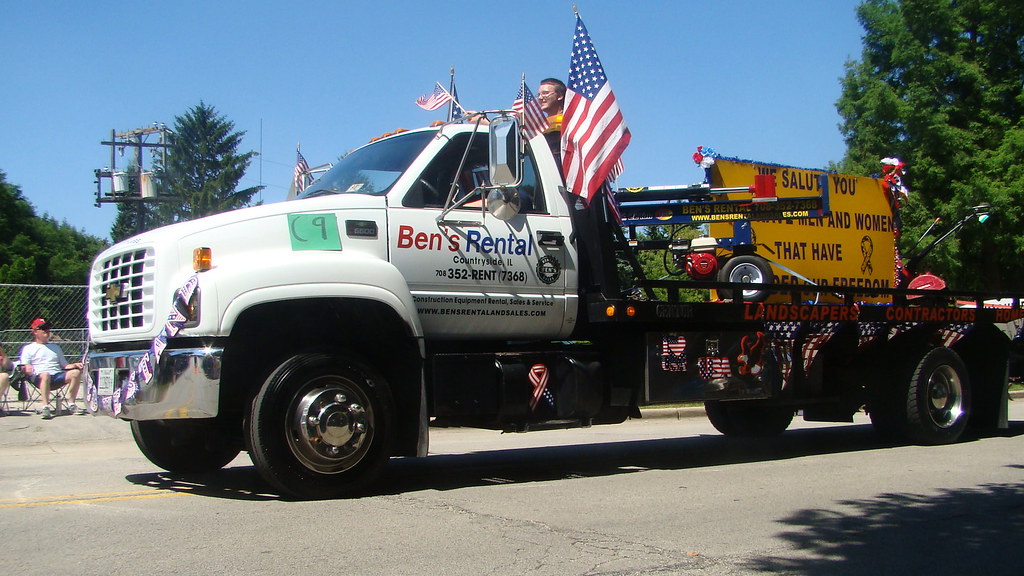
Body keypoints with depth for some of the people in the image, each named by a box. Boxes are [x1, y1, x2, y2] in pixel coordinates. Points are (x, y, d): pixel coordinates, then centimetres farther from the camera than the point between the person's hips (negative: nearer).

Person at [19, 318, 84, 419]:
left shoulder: (55, 347, 32)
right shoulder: (29, 348, 17)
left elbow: (65, 365, 25)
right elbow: (24, 367, 5)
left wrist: (74, 365, 3)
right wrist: (27, 369, -20)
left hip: (57, 376, 4)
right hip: (39, 377, -4)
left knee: (76, 372, -24)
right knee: (45, 375, -41)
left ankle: (71, 405, -17)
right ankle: (45, 407, -44)